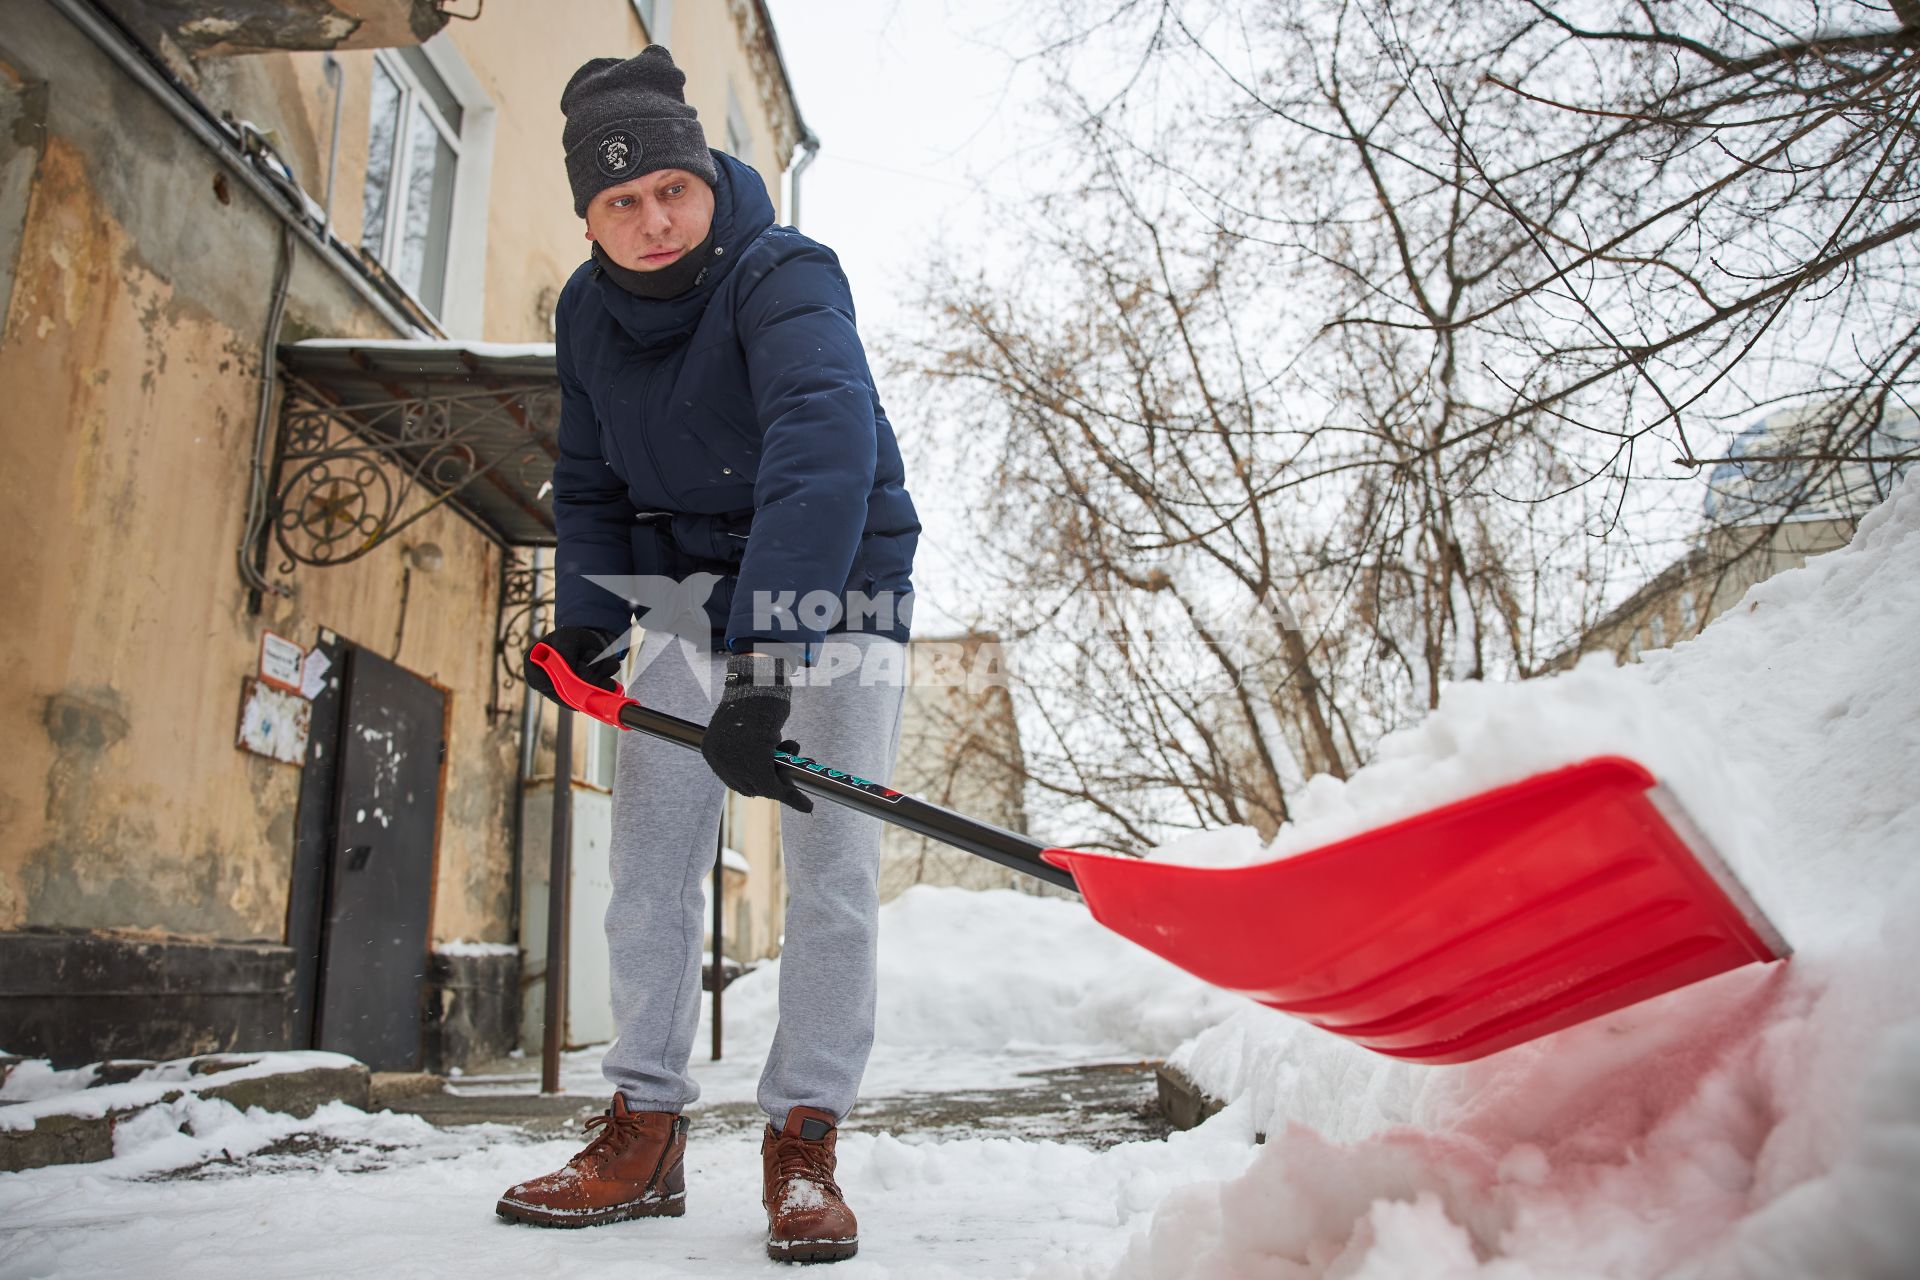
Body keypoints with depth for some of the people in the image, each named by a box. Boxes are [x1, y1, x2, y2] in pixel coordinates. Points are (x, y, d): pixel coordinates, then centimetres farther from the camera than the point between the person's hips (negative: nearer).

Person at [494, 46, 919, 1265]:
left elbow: (824, 456, -42)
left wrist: (763, 665, -52)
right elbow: (591, 485, 10)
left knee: (833, 867, -8)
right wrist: (587, 623, -4)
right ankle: (645, 1135, 12)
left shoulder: (787, 276, -24)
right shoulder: (589, 310, -2)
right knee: (650, 857, 1)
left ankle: (805, 1143, 4)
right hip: (689, 586, 6)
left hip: (832, 584, -5)